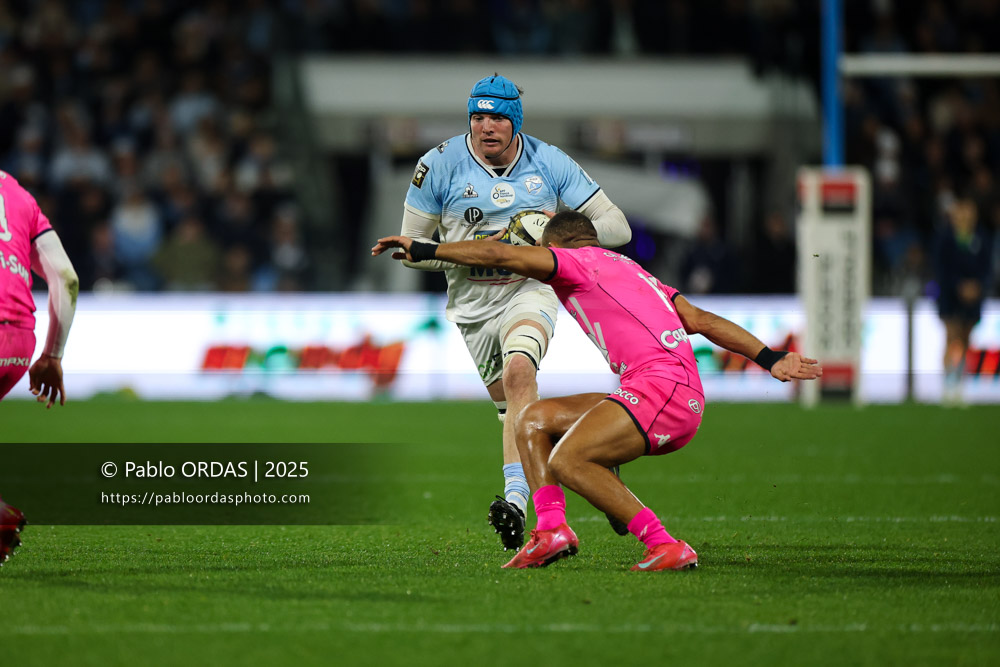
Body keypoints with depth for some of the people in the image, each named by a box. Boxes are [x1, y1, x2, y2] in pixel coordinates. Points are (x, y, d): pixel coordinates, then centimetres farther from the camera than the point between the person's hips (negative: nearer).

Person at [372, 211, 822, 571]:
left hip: (661, 385, -9)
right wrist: (771, 359, 17)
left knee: (567, 461, -22)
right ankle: (552, 528, -3)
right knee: (535, 418, 13)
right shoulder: (631, 271, 30)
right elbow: (702, 321, 23)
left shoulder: (576, 261, 7)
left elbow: (498, 255, -2)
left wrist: (422, 250, 6)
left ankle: (667, 548, -22)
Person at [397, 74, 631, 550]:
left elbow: (617, 226, 1)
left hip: (530, 290, -3)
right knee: (512, 407, 3)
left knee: (518, 371, -29)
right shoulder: (440, 166, -3)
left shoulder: (549, 164, -2)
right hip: (472, 301, 3)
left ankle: (516, 500, -40)